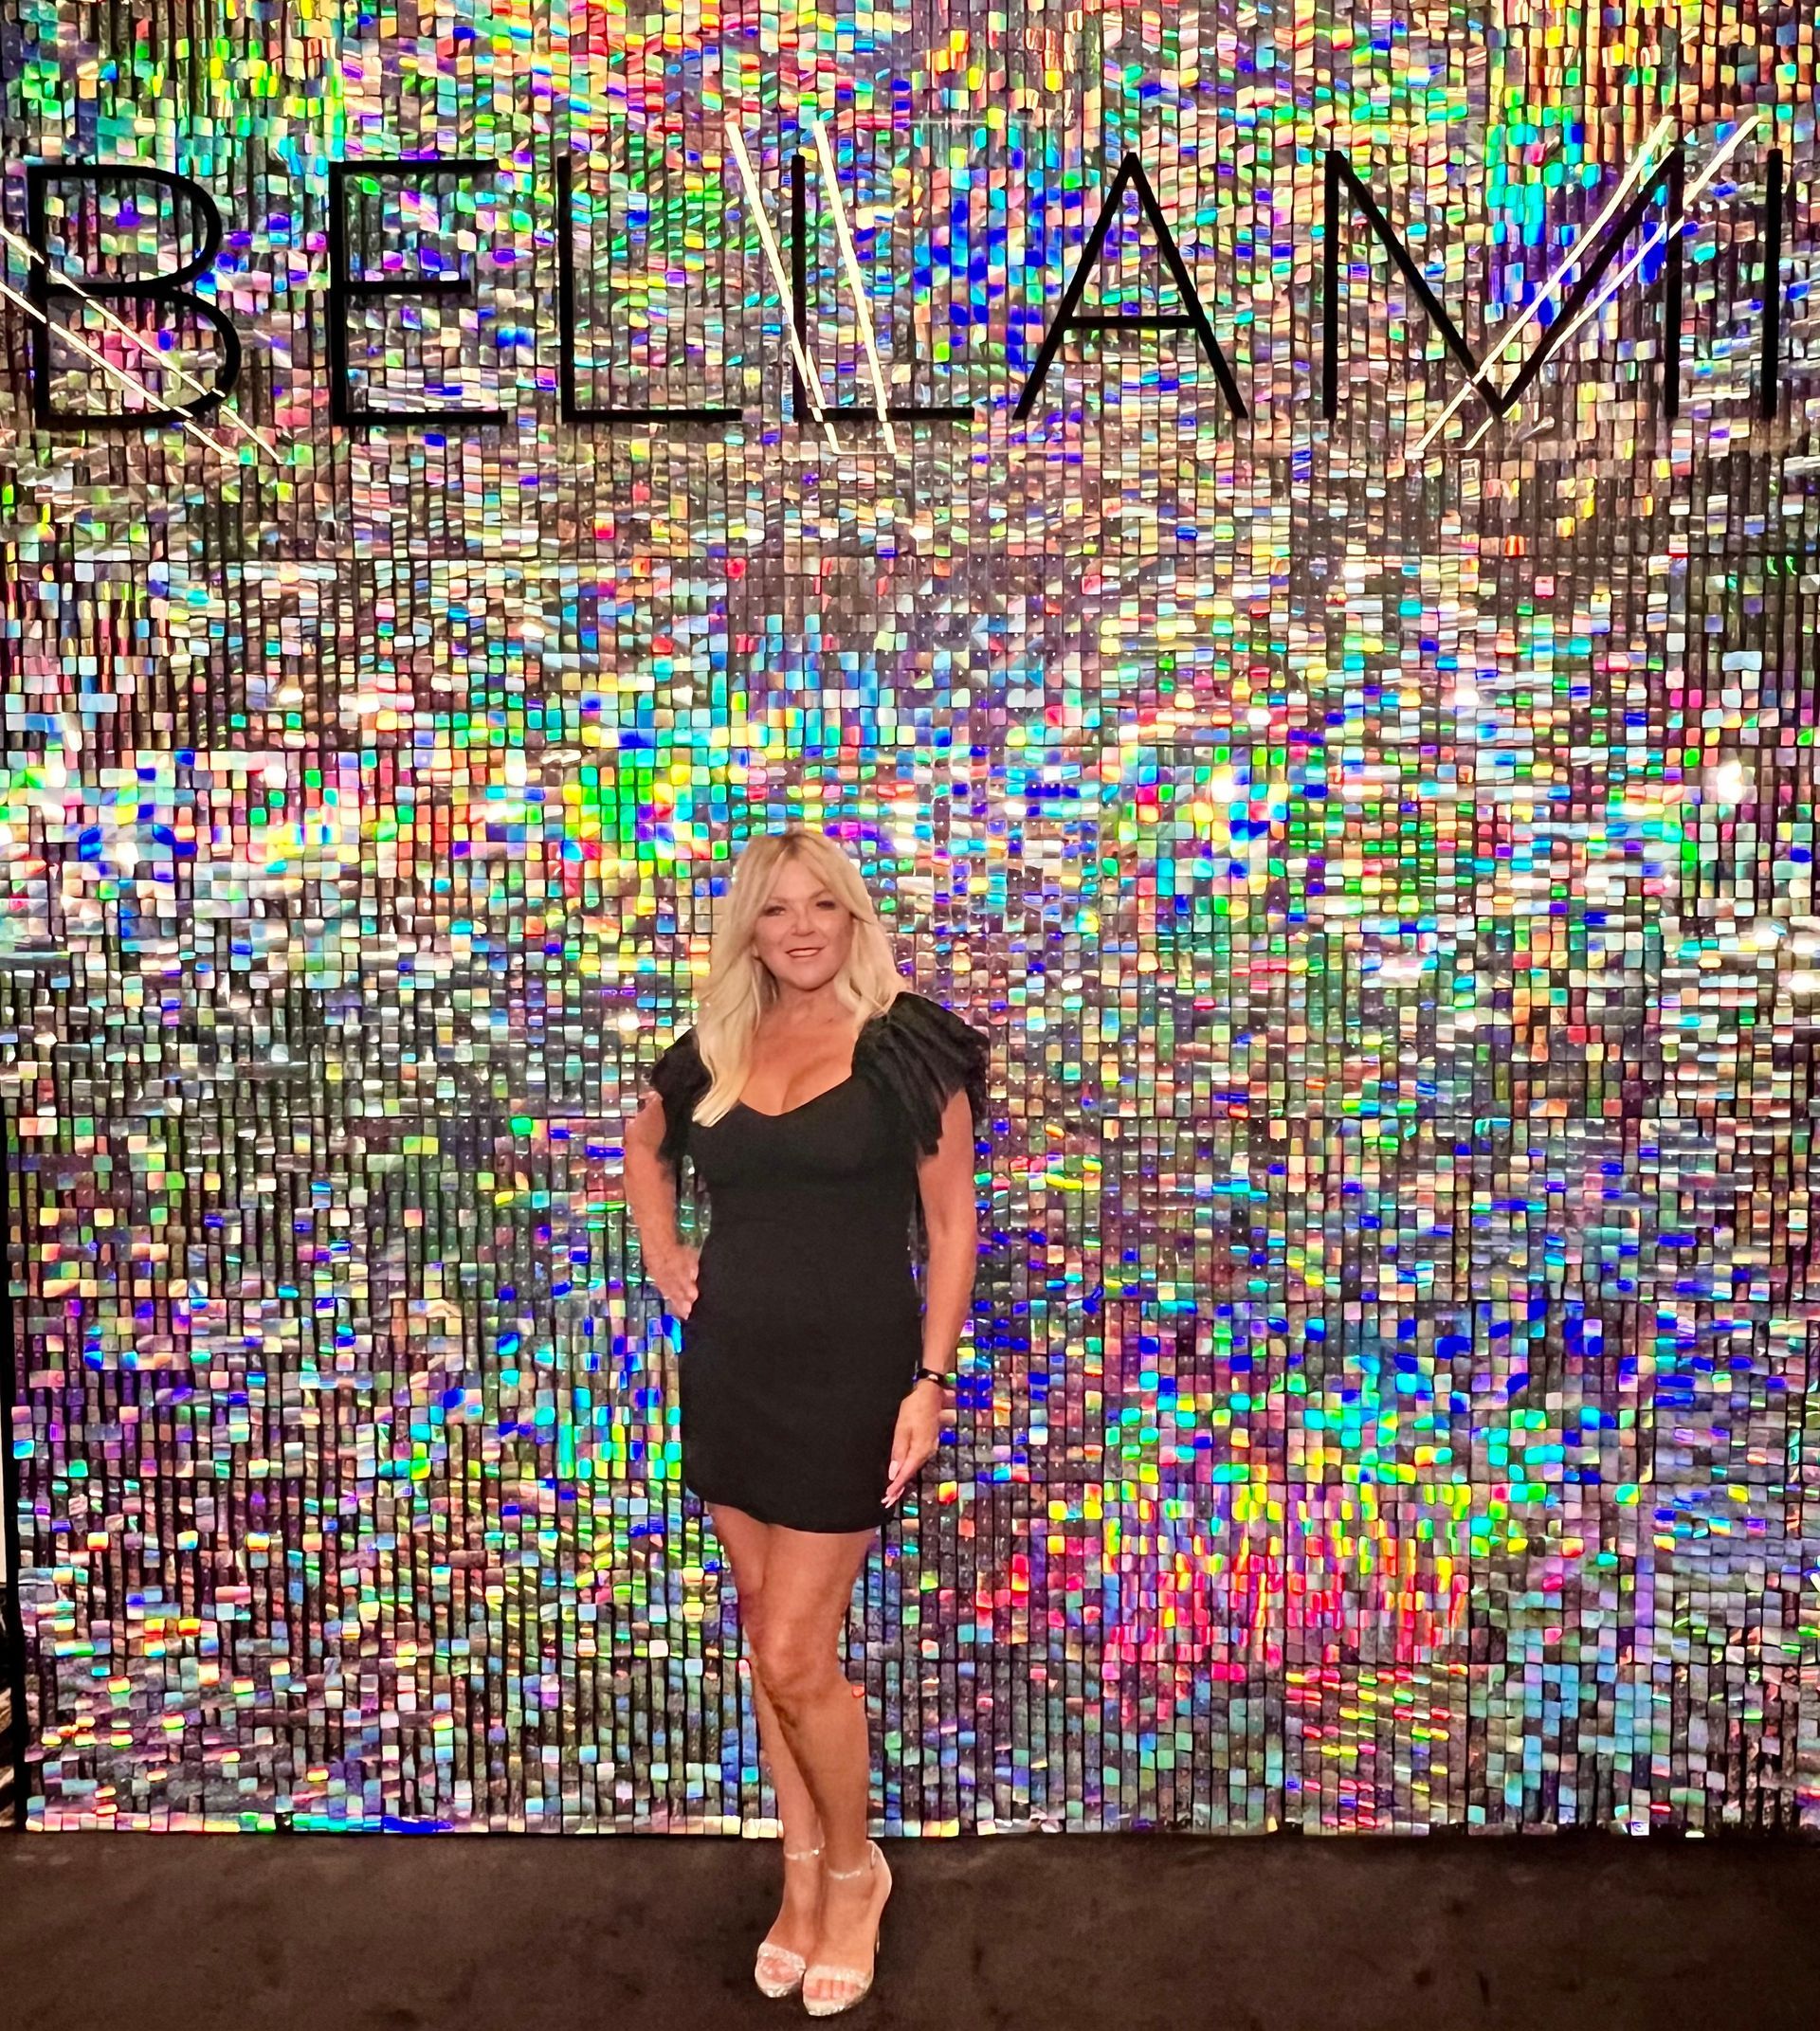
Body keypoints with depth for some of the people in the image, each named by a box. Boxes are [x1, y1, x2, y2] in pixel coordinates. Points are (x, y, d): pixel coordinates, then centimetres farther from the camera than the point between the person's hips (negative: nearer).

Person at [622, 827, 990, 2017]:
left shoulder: (905, 1044, -9)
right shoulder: (714, 1050, 4)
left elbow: (951, 1225, -7)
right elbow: (644, 1146, 25)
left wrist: (932, 1382, -13)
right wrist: (664, 1261, 11)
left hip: (849, 1373, -5)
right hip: (729, 1370, 5)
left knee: (796, 1652, 0)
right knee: (769, 1638, 15)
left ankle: (853, 1871, 27)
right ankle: (803, 1873, 35)